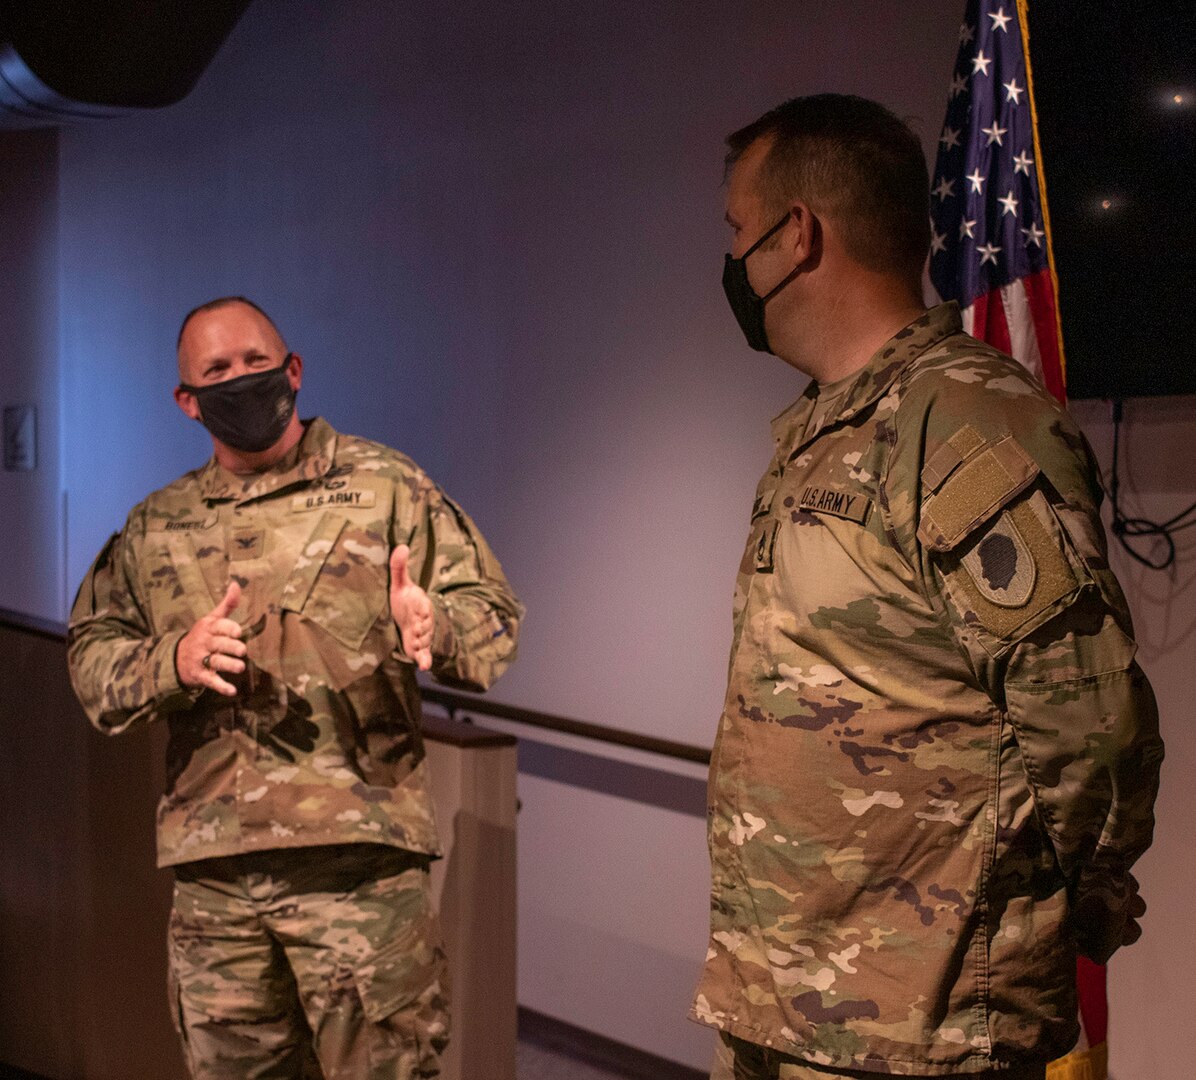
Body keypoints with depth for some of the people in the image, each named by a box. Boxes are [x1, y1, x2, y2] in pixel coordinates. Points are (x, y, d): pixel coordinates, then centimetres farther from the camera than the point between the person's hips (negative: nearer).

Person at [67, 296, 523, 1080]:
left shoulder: (385, 486, 4)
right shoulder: (155, 528, 14)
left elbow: (493, 616, 1)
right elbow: (91, 661, 11)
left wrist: (435, 628, -22)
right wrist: (173, 661, -10)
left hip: (359, 859, -3)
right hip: (211, 874, 4)